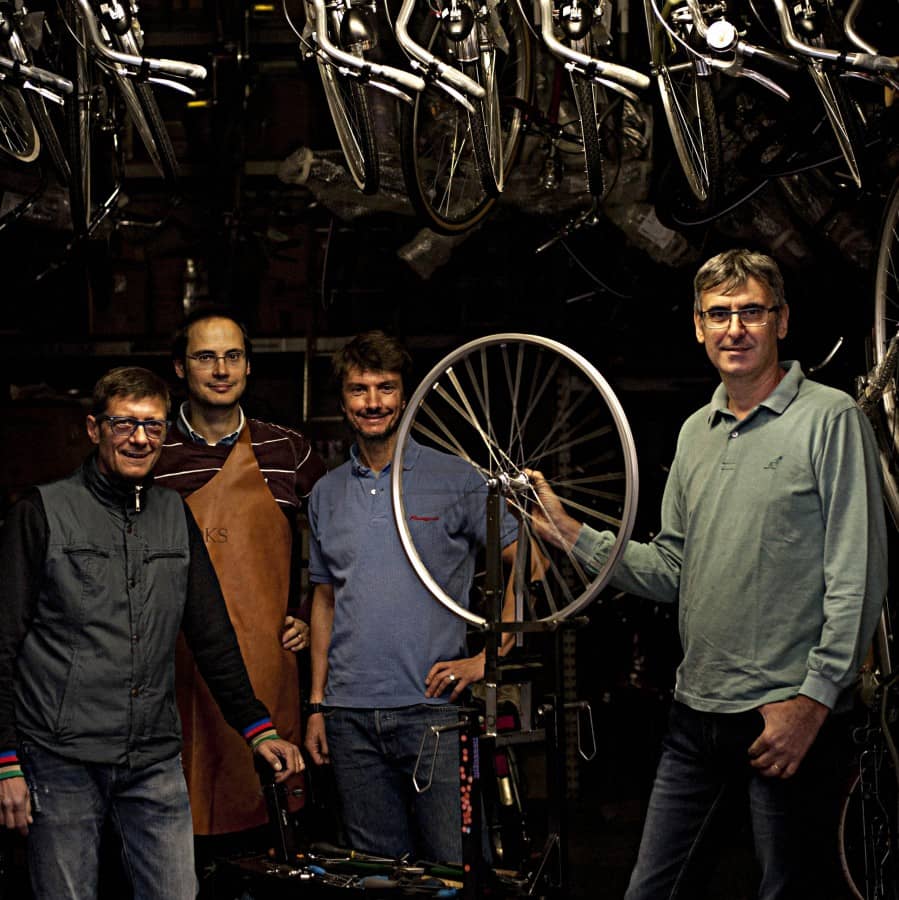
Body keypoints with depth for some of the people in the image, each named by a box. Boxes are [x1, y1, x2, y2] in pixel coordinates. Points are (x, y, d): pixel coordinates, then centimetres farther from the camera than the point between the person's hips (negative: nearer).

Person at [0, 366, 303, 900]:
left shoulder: (176, 516, 13)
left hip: (157, 761, 4)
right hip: (62, 762, -4)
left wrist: (256, 728, 9)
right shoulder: (43, 513, -1)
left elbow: (213, 634, 17)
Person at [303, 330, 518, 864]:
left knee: (453, 865, -4)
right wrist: (317, 703, 13)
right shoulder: (327, 494, 13)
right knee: (376, 869, 10)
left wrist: (488, 658, -10)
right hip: (351, 715, 4)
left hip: (432, 706, -4)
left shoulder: (456, 479, -1)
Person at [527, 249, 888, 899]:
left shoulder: (831, 419, -6)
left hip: (790, 715, -6)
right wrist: (570, 532, 6)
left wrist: (814, 700, -16)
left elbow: (858, 576, -11)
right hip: (697, 712, 7)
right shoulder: (695, 432, 16)